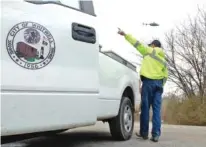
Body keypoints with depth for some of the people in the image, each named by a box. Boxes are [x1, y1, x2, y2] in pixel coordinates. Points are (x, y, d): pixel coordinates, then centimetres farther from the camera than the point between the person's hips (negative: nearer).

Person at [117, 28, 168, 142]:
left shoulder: (148, 51, 8)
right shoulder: (163, 59, 21)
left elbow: (137, 43, 6)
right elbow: (165, 75, 17)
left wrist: (125, 34, 9)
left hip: (148, 81, -4)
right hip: (159, 83, 4)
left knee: (145, 107, 1)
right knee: (156, 109, 0)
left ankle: (144, 132, 5)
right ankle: (156, 134, -6)